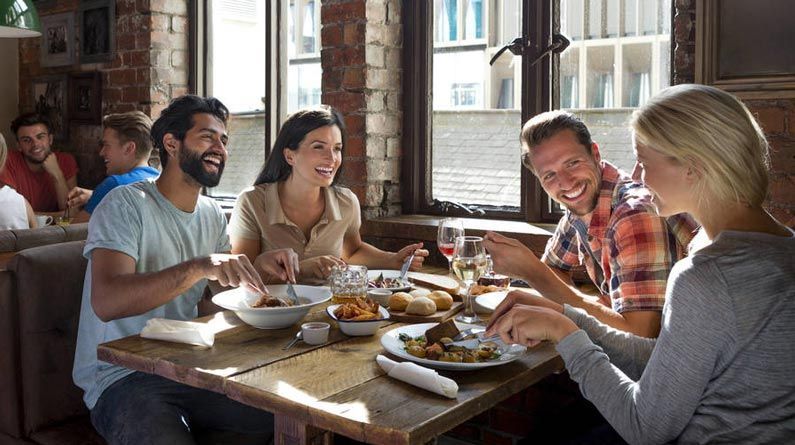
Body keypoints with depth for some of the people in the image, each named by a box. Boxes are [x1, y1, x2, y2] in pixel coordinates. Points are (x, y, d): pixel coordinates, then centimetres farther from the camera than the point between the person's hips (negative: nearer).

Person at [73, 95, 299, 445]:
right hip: (122, 378, -6)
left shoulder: (212, 214, 10)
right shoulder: (126, 204, -12)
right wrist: (199, 267, -37)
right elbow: (106, 302, -26)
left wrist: (259, 266, -8)